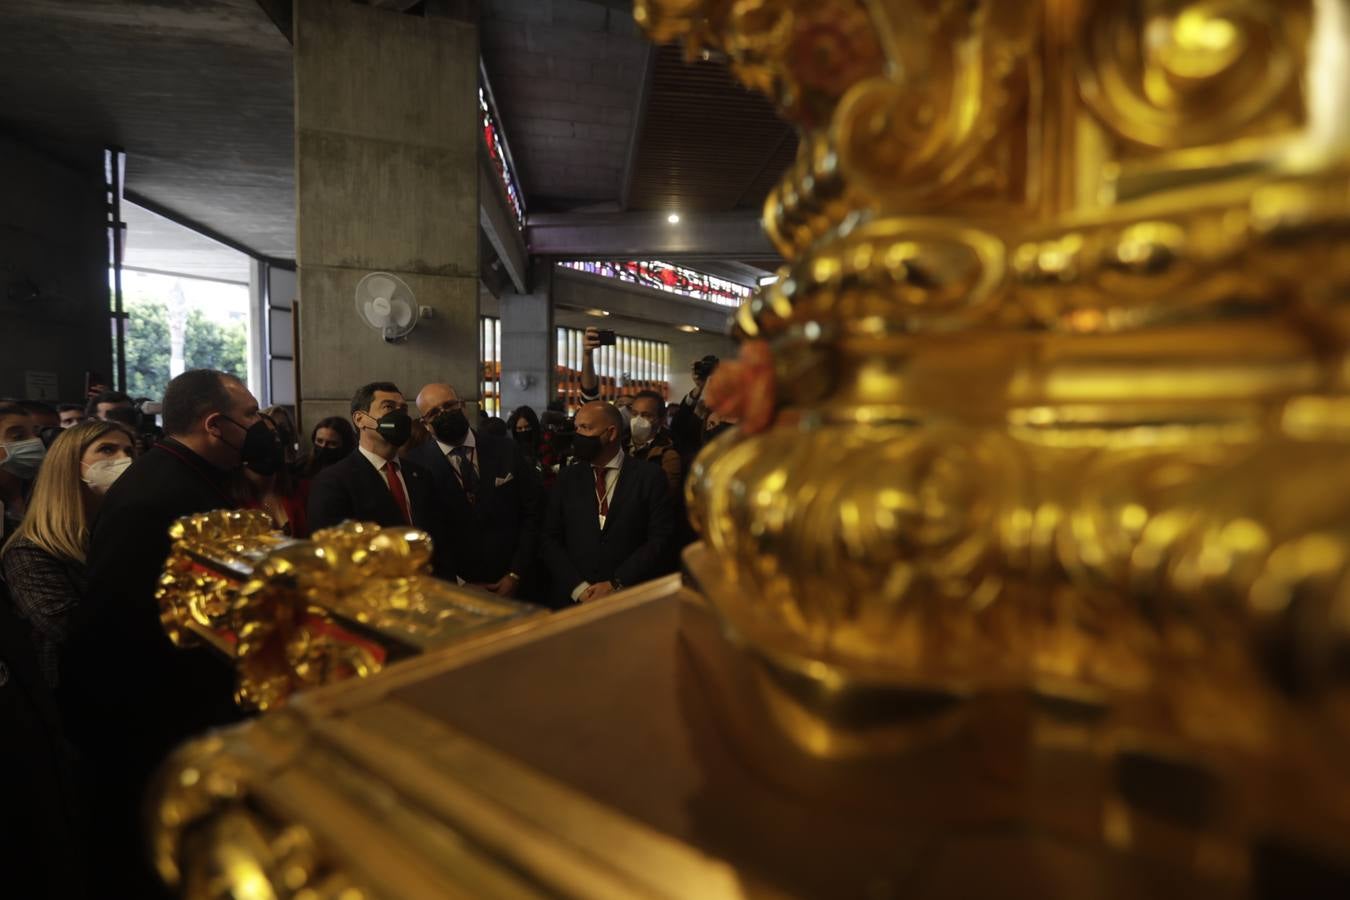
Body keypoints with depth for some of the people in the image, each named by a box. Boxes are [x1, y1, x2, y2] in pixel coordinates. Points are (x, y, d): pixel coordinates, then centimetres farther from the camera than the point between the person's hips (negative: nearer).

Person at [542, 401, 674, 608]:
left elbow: (660, 540, -7)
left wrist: (616, 585, -13)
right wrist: (579, 588, -10)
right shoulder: (568, 478, 6)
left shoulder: (650, 477, -3)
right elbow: (550, 539, 3)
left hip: (630, 601, -2)